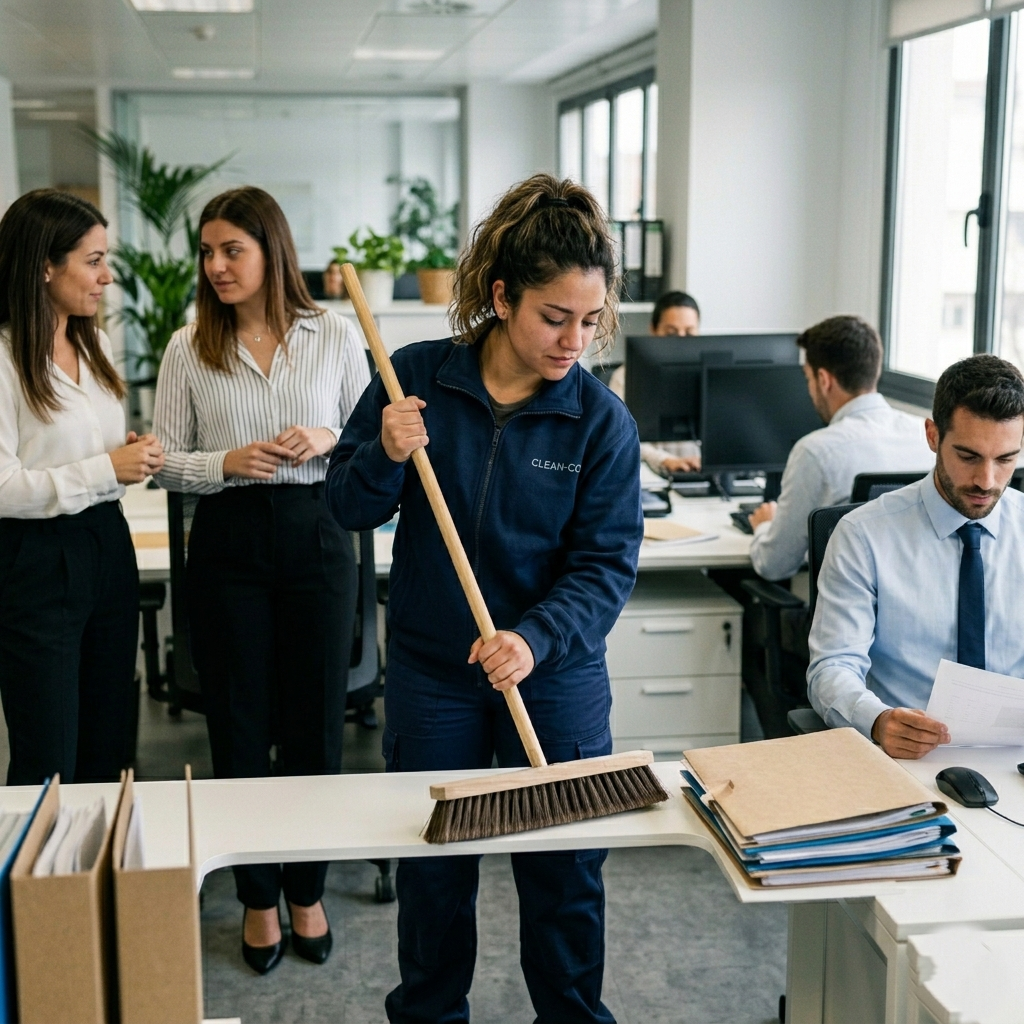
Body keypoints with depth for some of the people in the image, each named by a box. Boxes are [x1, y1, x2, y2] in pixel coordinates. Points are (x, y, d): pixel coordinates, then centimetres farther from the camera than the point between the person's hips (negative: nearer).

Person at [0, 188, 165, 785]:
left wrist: (135, 455, 2)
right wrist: (106, 468, -19)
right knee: (48, 766, 2)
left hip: (109, 550, 7)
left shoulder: (97, 344, 12)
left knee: (108, 756, 14)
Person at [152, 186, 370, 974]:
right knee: (240, 728, 7)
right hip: (228, 545, 0)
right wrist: (227, 463, -16)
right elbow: (164, 463, 2)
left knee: (315, 724, 7)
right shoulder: (189, 348, 2)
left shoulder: (334, 336, 1)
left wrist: (328, 440, -14)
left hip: (315, 536, 0)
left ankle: (308, 891, 27)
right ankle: (257, 898, 25)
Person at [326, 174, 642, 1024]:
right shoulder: (417, 379, -8)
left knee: (566, 871, 12)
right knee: (433, 866, 15)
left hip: (557, 679, 0)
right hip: (431, 671, 1)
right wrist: (386, 456, -22)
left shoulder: (601, 419, -10)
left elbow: (607, 564, -13)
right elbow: (349, 507, -1)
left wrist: (534, 640, -29)